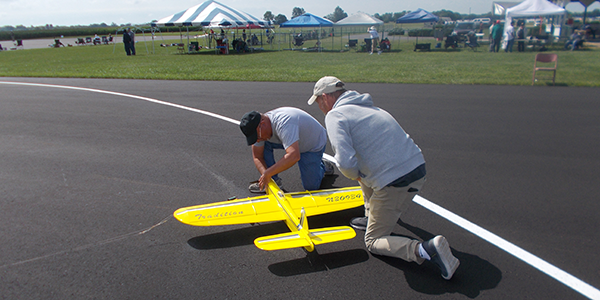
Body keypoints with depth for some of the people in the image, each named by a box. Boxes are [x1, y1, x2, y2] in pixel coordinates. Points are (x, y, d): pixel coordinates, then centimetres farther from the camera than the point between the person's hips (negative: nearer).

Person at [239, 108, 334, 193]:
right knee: (263, 145, -15)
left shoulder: (283, 123, -43)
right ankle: (273, 180, 0)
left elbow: (294, 156, -54)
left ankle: (322, 166, 24)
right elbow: (257, 157, -11)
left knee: (311, 186, -7)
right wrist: (265, 175, -28)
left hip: (314, 144, -6)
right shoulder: (258, 129, -18)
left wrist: (268, 174, -49)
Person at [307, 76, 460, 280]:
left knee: (373, 242, 9)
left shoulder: (335, 116, -8)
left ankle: (427, 250, -11)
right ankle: (372, 218, 36)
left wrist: (355, 174, 0)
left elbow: (346, 162, -22)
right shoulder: (369, 107, 19)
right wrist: (360, 174, 38)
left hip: (394, 184, -8)